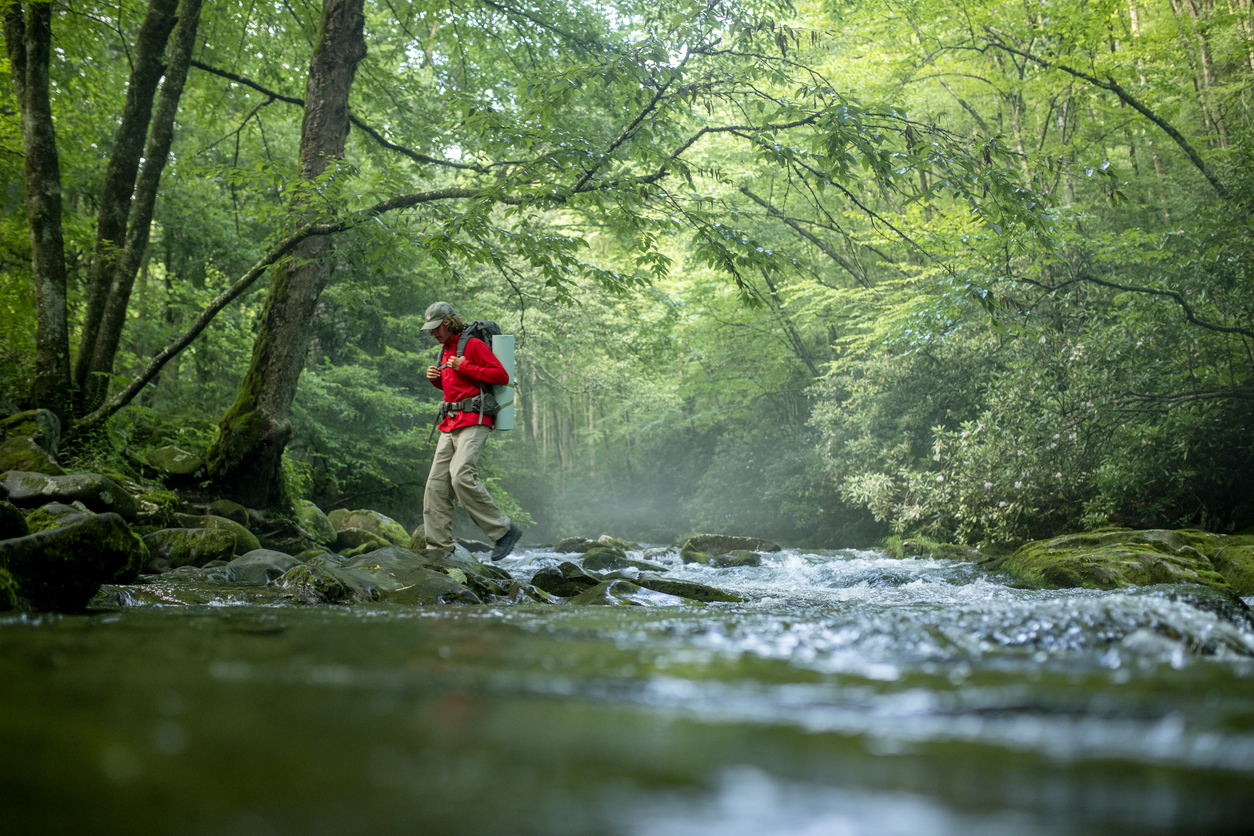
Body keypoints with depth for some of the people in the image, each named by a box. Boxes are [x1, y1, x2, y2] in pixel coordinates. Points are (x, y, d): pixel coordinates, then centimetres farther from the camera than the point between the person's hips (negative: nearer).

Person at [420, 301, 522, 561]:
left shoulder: (473, 344, -4)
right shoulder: (446, 350, 23)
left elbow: (502, 376, -12)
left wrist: (464, 367, -13)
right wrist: (436, 379, 13)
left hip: (472, 422, -9)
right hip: (450, 424, 9)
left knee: (461, 476, -23)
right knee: (436, 484, 0)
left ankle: (504, 530, -14)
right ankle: (438, 546, 2)